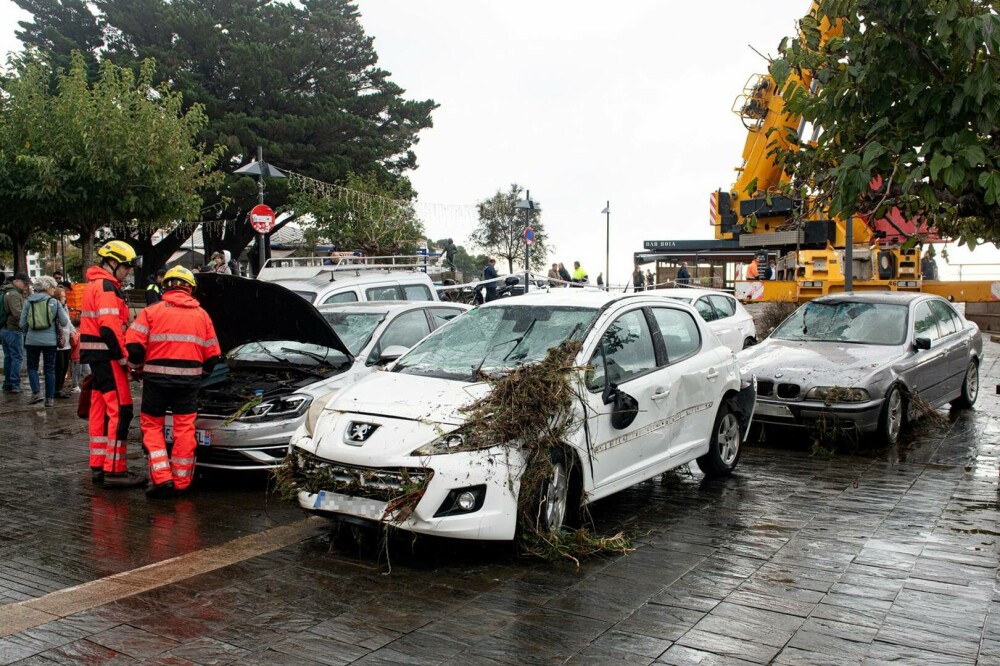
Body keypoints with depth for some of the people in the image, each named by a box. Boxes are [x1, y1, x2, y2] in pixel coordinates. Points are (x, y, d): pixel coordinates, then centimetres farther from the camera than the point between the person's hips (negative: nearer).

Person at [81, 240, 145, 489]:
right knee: (120, 411, -9)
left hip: (96, 357, 11)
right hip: (107, 357, -11)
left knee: (101, 411, 13)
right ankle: (114, 470, -8)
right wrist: (124, 357, -17)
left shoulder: (95, 285, 21)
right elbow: (110, 328, -21)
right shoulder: (106, 287, -12)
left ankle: (98, 467, 19)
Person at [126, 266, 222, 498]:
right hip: (189, 379, 2)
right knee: (185, 429, 8)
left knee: (151, 426, 9)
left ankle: (161, 477, -2)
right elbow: (213, 354, 11)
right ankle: (181, 481, 11)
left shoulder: (152, 311, 1)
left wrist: (136, 368, 12)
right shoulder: (201, 314, 9)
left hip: (157, 377, -2)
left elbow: (133, 344, -6)